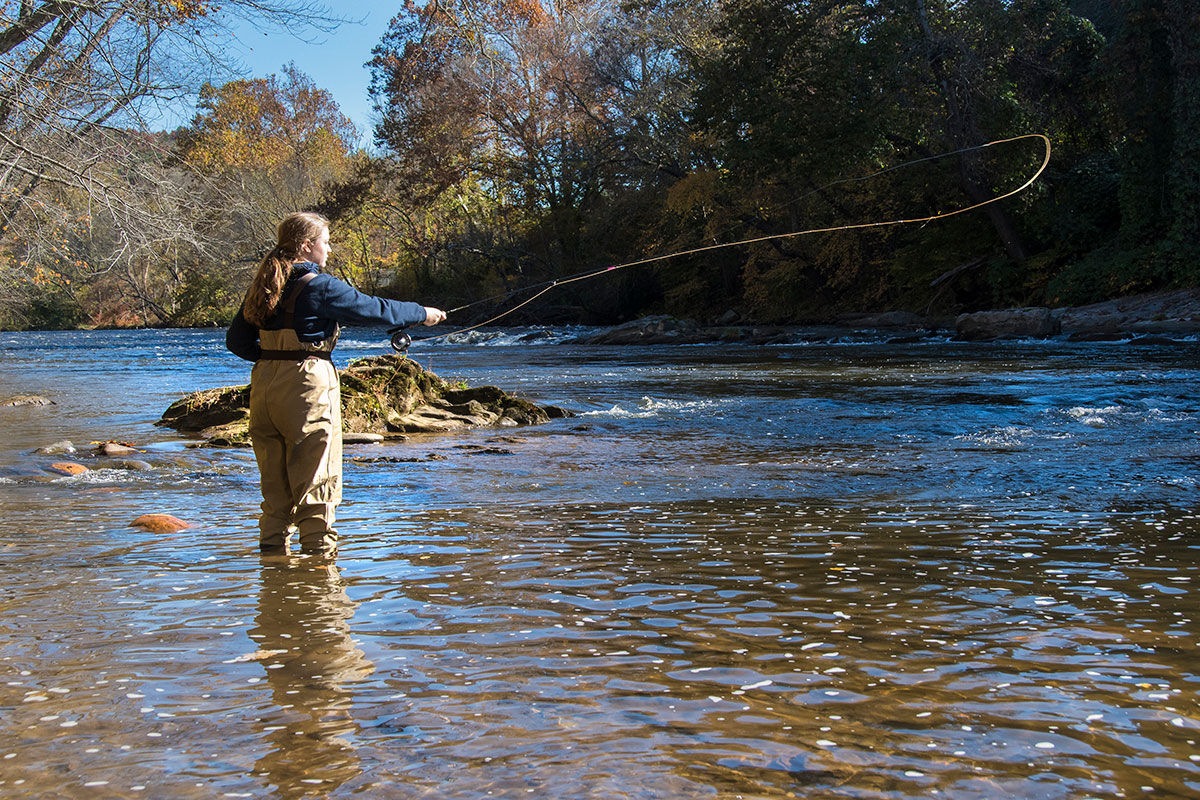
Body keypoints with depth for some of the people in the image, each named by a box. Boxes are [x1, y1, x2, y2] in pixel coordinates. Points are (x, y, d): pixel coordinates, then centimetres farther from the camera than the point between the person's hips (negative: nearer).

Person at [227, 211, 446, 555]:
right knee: (315, 480, 0)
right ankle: (319, 549, 3)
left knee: (274, 480, 12)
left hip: (264, 383, 7)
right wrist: (422, 314, 11)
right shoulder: (320, 286, -9)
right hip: (306, 384, -7)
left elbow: (236, 340, 15)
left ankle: (272, 547, 15)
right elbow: (374, 309, -2)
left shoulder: (262, 286, 11)